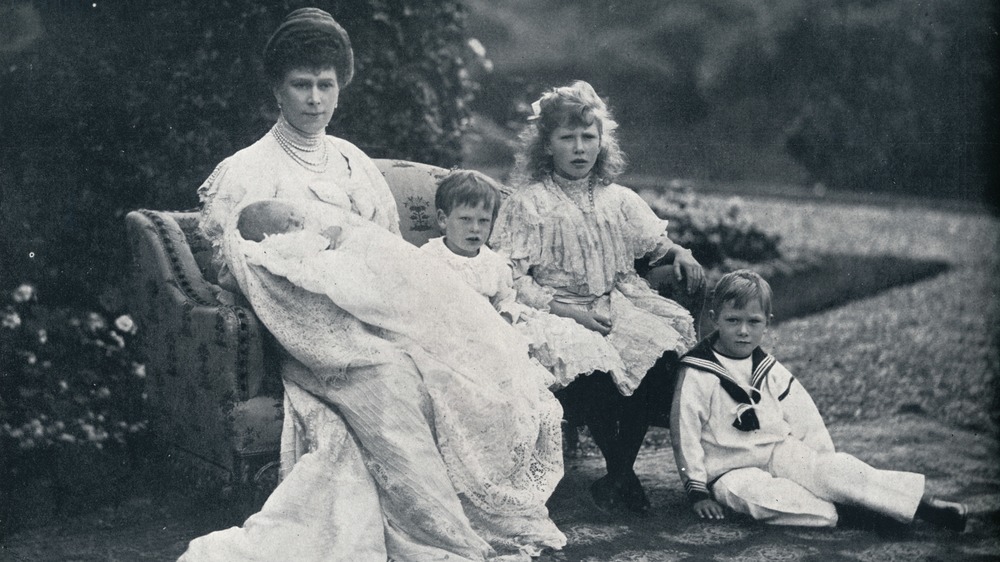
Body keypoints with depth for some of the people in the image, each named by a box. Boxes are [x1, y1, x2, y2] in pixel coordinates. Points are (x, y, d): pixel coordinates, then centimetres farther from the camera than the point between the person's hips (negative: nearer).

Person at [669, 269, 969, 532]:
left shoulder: (769, 370, 8)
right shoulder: (696, 375, -9)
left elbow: (805, 419, 12)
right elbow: (685, 434, -9)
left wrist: (825, 461, 4)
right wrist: (697, 492, -11)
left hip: (780, 452, 3)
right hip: (731, 471, -3)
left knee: (835, 469, -22)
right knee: (753, 493, -38)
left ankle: (923, 505, -30)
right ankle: (830, 513, -47)